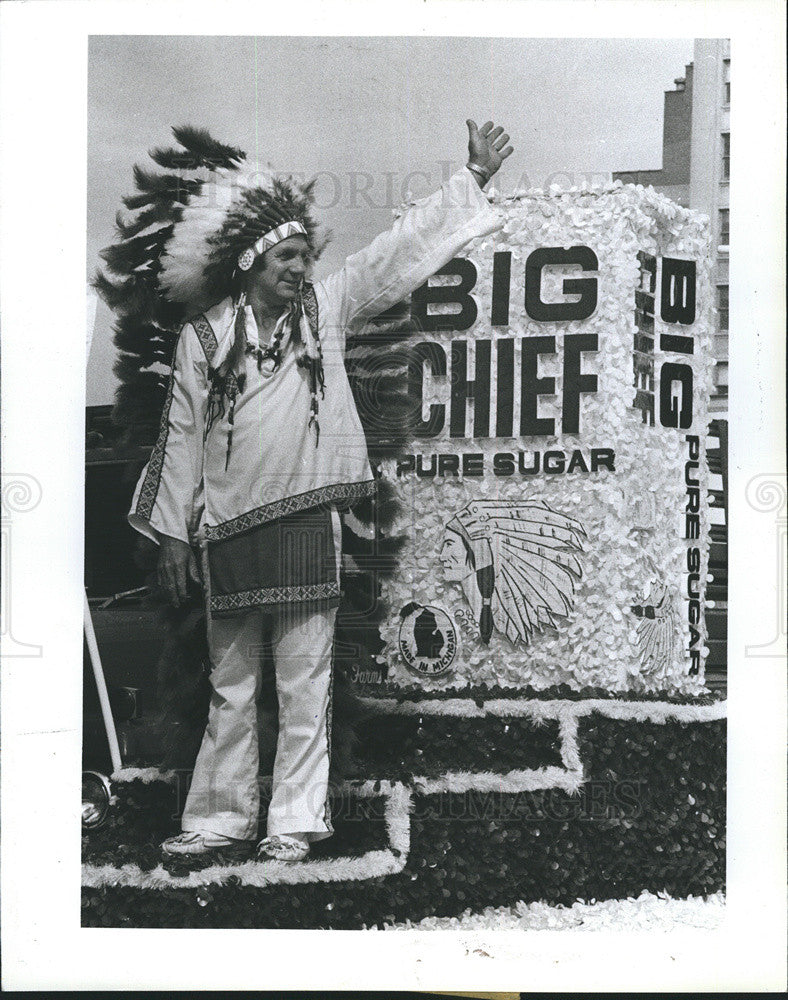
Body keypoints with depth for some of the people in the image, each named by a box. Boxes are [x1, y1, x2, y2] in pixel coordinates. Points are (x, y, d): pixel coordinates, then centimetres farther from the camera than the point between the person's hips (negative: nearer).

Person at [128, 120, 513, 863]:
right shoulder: (205, 333, 4)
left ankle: (296, 821, 16)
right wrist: (172, 534, 5)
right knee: (230, 687, 11)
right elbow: (182, 433, 6)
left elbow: (401, 248, 6)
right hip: (228, 529, 0)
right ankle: (221, 819, 23)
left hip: (305, 523, 0)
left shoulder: (326, 308, 6)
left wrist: (473, 177, 4)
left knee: (304, 684, 4)